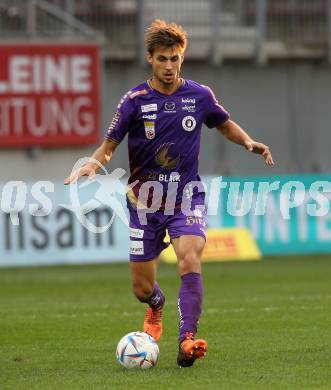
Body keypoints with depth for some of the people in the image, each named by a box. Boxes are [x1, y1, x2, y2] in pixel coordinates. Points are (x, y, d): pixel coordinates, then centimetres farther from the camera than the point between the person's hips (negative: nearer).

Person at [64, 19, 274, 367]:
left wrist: (249, 143, -2)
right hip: (145, 201, 0)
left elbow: (226, 125, 17)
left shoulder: (199, 96, -1)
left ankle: (187, 340, -32)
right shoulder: (135, 100, -6)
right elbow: (109, 146, -2)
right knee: (142, 289, 5)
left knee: (190, 260, -28)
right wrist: (92, 165, -23)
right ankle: (157, 306, 44)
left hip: (186, 197, 0)